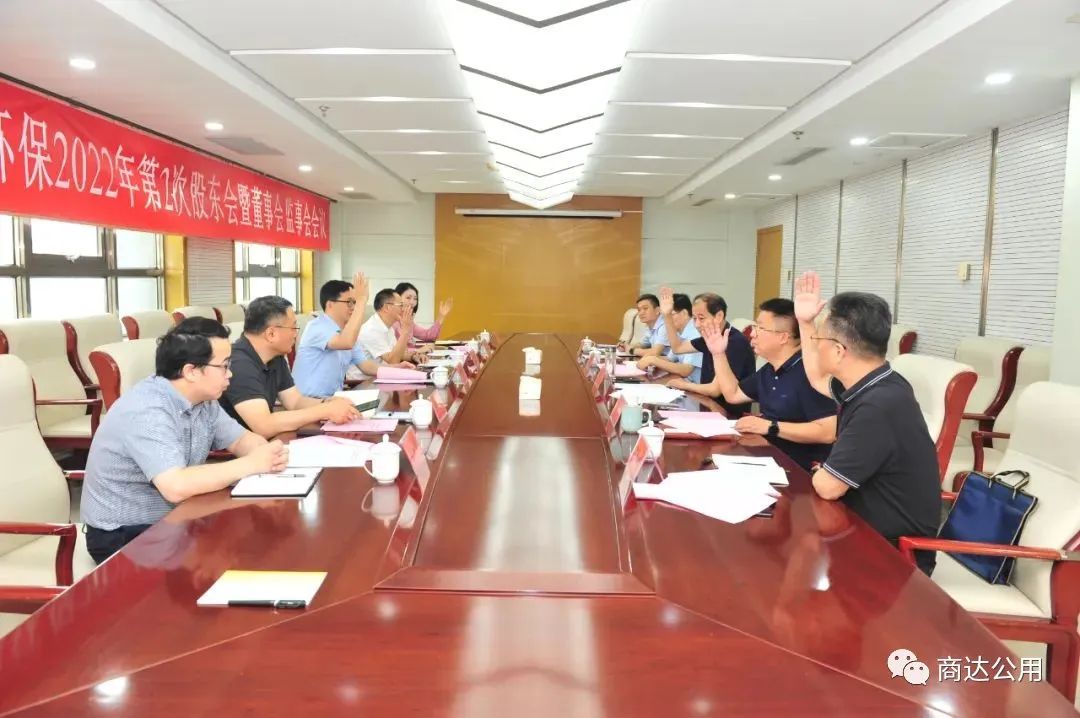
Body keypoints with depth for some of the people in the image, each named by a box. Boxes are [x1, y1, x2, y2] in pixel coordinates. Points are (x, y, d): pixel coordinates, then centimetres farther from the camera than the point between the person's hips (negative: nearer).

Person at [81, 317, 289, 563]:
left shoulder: (203, 400, -1)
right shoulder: (146, 411, -27)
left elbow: (242, 439, 7)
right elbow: (176, 487, -37)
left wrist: (267, 453, -17)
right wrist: (250, 464, -28)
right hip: (122, 537, -8)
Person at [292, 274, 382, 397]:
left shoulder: (346, 332, 12)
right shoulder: (317, 327, -16)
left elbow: (366, 365, 10)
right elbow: (347, 343, -34)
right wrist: (362, 300, -31)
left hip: (333, 399, 8)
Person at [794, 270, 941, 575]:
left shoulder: (878, 408, -31)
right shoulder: (871, 385, -1)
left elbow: (826, 486, -24)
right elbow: (818, 380, 21)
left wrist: (819, 447, -2)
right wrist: (806, 322, 13)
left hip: (893, 554, -8)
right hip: (868, 532, 8)